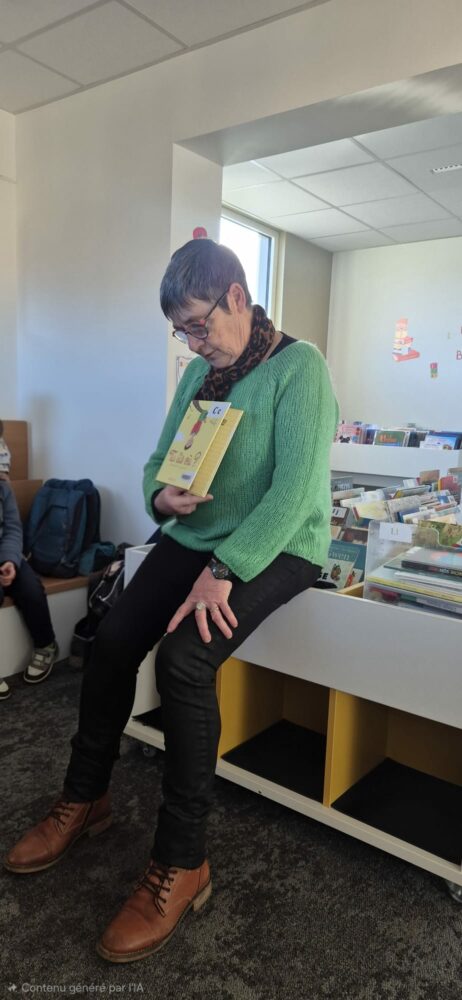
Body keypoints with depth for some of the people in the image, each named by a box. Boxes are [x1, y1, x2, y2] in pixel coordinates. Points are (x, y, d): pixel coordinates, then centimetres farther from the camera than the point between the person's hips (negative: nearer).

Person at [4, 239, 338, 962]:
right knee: (113, 640, -11)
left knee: (182, 661, -26)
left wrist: (224, 571, -27)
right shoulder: (199, 372, 11)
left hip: (276, 547, -6)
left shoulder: (298, 366, -11)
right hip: (195, 537, 6)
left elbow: (295, 488, -22)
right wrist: (161, 495, -9)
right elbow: (160, 459, 15)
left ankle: (181, 864, -8)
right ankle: (84, 800, 13)